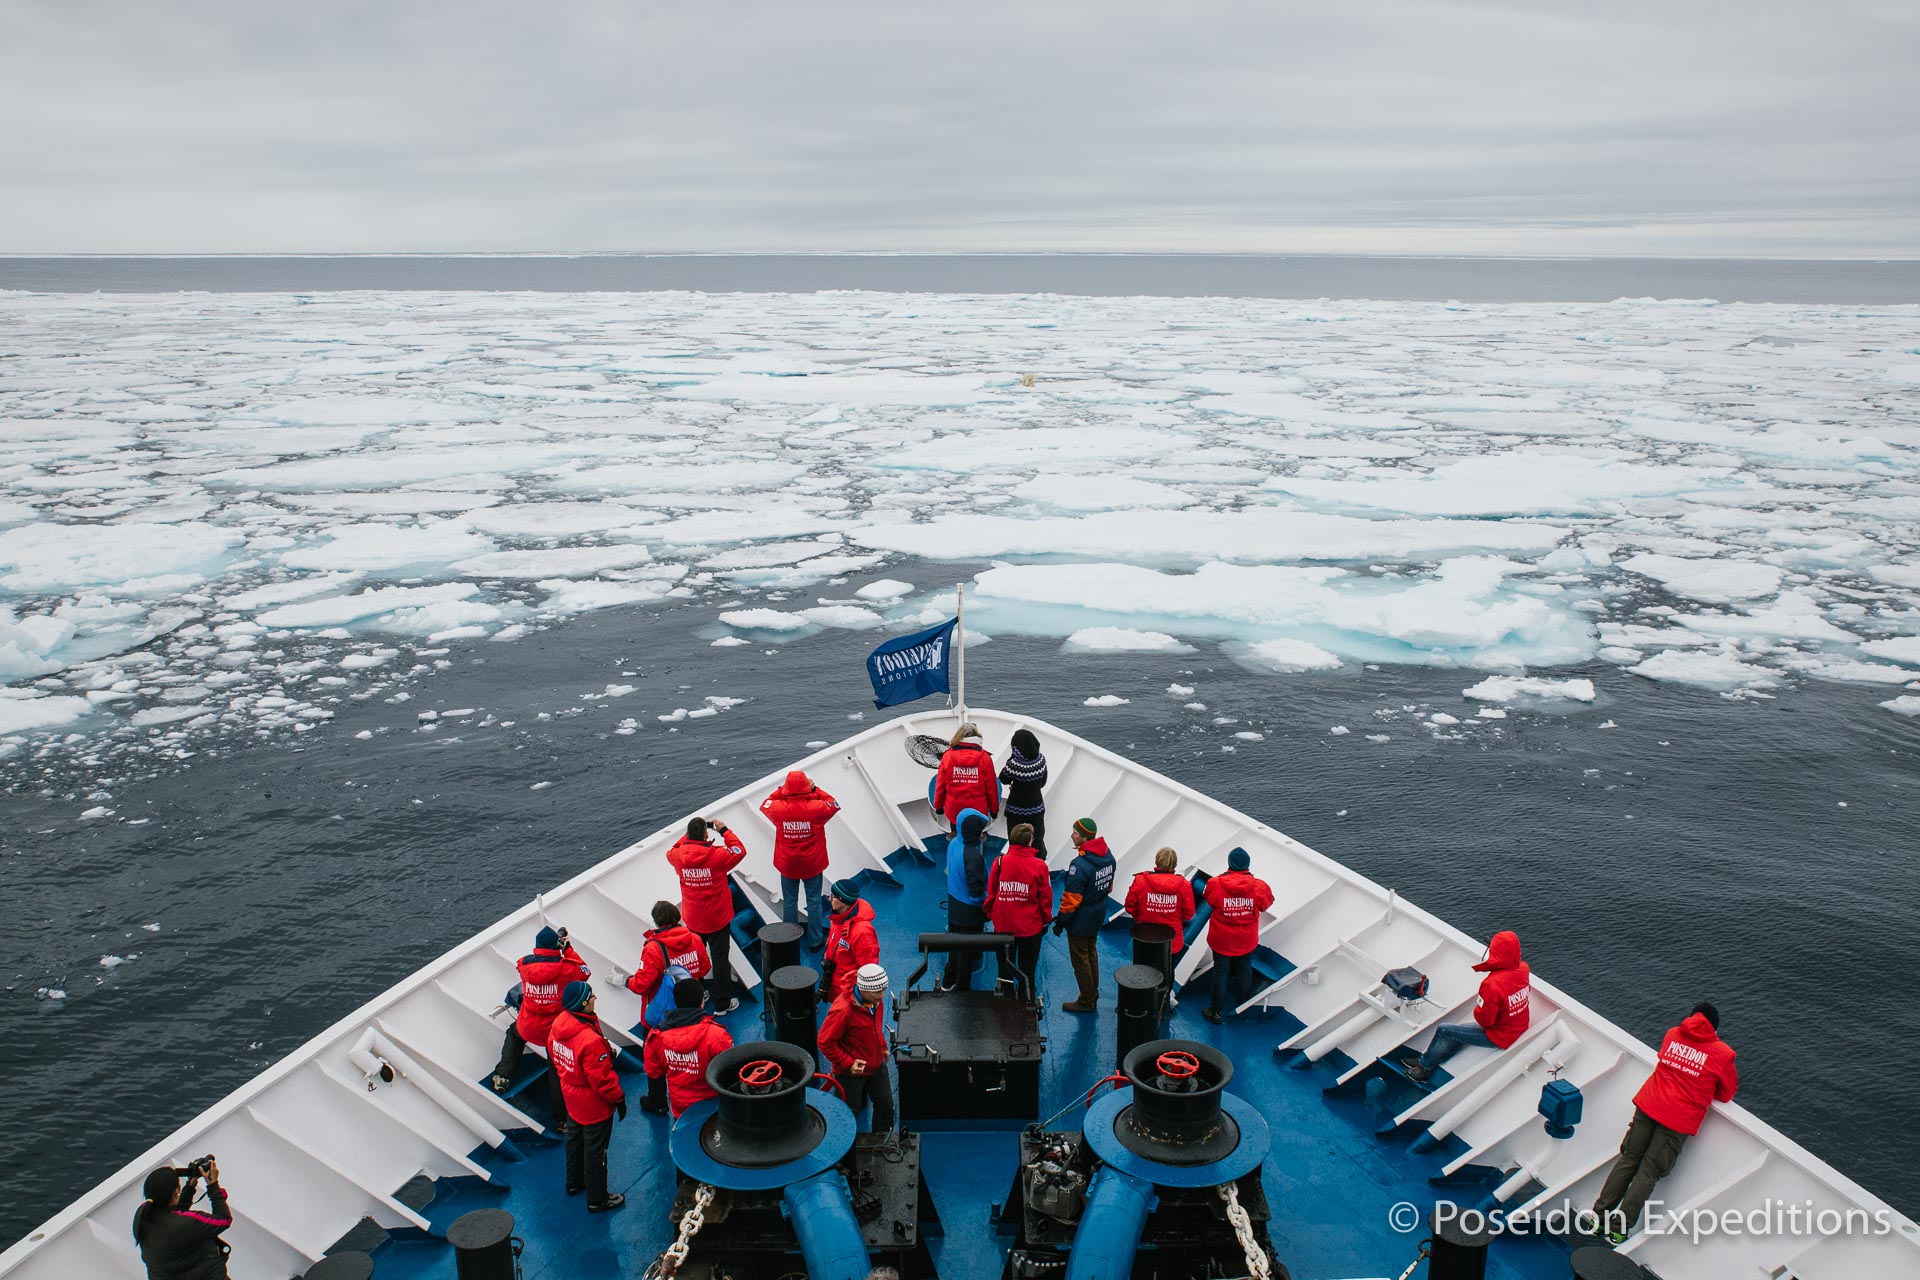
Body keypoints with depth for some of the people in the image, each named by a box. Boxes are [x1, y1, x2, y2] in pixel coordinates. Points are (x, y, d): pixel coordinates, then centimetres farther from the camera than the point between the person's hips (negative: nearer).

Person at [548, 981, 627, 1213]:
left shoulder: (559, 1023, -13)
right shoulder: (590, 1040, -38)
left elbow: (553, 1052, 6)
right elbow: (601, 1078, -28)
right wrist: (619, 1098, -13)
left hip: (572, 1098, 9)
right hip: (594, 1106, -8)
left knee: (575, 1139, 29)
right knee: (595, 1150, 10)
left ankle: (574, 1183, 50)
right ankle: (597, 1200, 26)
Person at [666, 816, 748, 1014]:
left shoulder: (678, 855, -14)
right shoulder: (717, 855, -25)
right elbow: (739, 851, -7)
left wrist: (690, 835, 9)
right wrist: (723, 830, -2)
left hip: (692, 919, 4)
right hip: (717, 919, -4)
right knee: (720, 959, 9)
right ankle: (722, 1003, 17)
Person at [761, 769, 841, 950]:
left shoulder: (778, 808, -18)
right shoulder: (817, 807, -21)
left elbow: (765, 804, 6)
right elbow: (834, 805, 0)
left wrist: (781, 790, 4)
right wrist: (815, 790, 0)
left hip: (787, 865, 1)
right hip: (812, 865, -1)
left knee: (789, 902, 16)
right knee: (814, 902, 13)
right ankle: (815, 941, 22)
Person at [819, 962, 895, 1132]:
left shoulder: (876, 1000, -6)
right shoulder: (843, 1010, -31)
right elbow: (825, 1042, -24)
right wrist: (848, 1063, -24)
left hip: (877, 1066, 7)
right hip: (851, 1072, -7)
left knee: (886, 1106, 15)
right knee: (850, 1112, 9)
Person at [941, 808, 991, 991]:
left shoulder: (953, 844, -6)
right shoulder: (973, 856, -31)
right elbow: (977, 890, -26)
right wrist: (986, 904, -9)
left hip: (954, 907, 8)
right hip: (970, 913, -8)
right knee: (968, 951, 11)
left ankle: (948, 982, 39)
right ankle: (962, 988, 26)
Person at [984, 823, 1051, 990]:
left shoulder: (1000, 861, -11)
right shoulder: (1039, 866, -14)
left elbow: (991, 892, -2)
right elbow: (1046, 897, -7)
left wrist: (990, 914, 14)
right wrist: (1046, 920, 9)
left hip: (1002, 924, 2)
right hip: (1030, 926, -2)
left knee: (1004, 966, 17)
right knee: (1027, 969, 13)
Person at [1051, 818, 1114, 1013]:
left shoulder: (1079, 865, -30)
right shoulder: (1108, 856, -4)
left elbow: (1071, 899, -24)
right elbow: (1109, 885, 10)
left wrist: (1061, 921, -13)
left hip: (1080, 920, -8)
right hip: (1098, 915, 8)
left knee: (1080, 959, 8)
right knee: (1091, 952, 24)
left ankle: (1086, 1002, 20)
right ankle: (1093, 995, 37)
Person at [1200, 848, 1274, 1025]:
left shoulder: (1215, 884, -22)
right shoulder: (1259, 886, -18)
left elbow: (1210, 904, -3)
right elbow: (1266, 904, 1)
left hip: (1221, 940, -2)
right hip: (1246, 941, 2)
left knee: (1220, 972, 13)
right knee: (1244, 969, 24)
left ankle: (1217, 1012, 22)